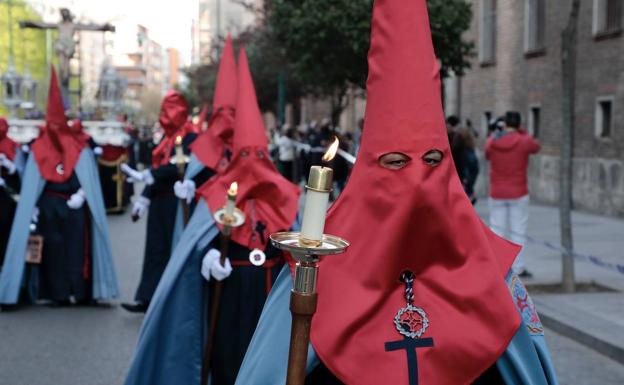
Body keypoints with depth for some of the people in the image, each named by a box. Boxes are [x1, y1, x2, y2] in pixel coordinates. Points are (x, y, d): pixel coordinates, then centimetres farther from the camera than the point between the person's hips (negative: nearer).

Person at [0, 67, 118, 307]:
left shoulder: (80, 147, 4)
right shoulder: (40, 148, 6)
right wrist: (33, 206, -6)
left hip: (75, 206, -1)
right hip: (49, 207, 1)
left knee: (78, 247, 0)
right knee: (53, 248, 1)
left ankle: (82, 292, 2)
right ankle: (58, 293, 4)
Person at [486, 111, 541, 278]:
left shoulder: (492, 142, -4)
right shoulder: (523, 141, -12)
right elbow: (536, 147, 12)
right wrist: (522, 132, 19)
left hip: (497, 194, 2)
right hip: (518, 194, -2)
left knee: (497, 231, 7)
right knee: (518, 231, 4)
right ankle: (518, 268, 4)